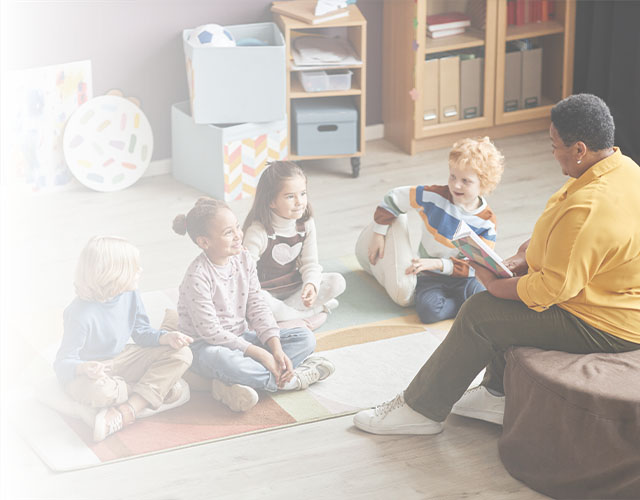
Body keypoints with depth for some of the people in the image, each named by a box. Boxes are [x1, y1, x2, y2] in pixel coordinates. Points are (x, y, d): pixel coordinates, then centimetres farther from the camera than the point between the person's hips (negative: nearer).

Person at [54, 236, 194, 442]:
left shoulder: (129, 295, -8)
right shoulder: (82, 313, -28)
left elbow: (141, 332, 6)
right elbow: (63, 362, -25)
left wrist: (166, 338, -15)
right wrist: (85, 369, -47)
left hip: (121, 360, 7)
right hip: (89, 373, -7)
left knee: (181, 354, -10)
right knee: (101, 391, -43)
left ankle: (123, 412, -23)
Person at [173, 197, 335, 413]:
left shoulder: (243, 260, -1)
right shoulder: (197, 277, -22)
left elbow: (257, 308, 1)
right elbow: (211, 332, -22)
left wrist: (277, 349, -13)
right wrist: (260, 354, -22)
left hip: (240, 338, 8)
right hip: (205, 346, -8)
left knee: (305, 338, -5)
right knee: (221, 360, -44)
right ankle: (292, 379, -25)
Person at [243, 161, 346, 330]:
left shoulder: (306, 224, -6)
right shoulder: (258, 231, -22)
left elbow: (310, 264, -5)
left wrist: (311, 284, -26)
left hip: (294, 286, 5)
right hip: (266, 291, -5)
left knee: (337, 282, -15)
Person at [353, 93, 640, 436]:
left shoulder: (588, 209, -33)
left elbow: (553, 288, -28)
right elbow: (559, 233, 14)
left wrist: (495, 284, -13)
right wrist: (524, 256, 1)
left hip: (605, 327, -10)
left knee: (478, 314, -7)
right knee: (506, 289, 18)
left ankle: (421, 410, 7)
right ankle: (498, 395, 23)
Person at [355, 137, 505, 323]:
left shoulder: (486, 222, -12)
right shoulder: (435, 196, -16)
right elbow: (394, 198, -2)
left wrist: (437, 264, -26)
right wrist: (379, 234, 2)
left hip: (460, 274, 2)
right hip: (428, 277, -1)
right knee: (429, 310, -30)